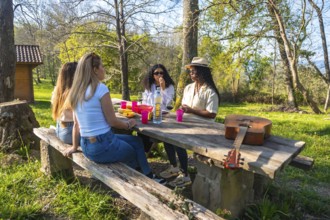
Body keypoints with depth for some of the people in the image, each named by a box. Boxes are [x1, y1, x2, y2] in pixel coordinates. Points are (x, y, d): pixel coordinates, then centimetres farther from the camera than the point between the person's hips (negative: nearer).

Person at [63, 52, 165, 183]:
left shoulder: (76, 91, 4)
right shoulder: (100, 88, -18)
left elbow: (76, 124, 9)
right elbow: (112, 121, -15)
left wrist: (74, 146, 21)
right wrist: (128, 124, 4)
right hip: (103, 146, -8)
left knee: (136, 141, 23)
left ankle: (148, 177, 32)